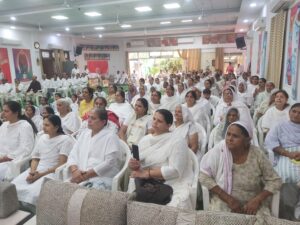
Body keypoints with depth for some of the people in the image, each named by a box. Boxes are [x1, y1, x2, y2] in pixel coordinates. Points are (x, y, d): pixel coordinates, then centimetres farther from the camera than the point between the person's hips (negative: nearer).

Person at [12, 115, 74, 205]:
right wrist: (32, 171, -5)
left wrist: (41, 174, -16)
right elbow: (35, 159, 16)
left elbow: (62, 164, -12)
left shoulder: (65, 140, -7)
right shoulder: (42, 138, 14)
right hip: (36, 171, 6)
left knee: (34, 192, -29)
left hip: (54, 173, -6)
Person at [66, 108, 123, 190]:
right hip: (80, 178, 6)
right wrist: (75, 170, -8)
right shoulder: (84, 134, 17)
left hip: (103, 179, -5)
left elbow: (109, 163, -13)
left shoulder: (110, 137, -3)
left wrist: (86, 175, -16)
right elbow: (73, 155, 12)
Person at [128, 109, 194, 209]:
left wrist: (146, 173, -16)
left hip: (173, 185, -4)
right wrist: (133, 165, -13)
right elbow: (134, 163, 12)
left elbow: (175, 171, -16)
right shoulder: (145, 139, 11)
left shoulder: (177, 141, -7)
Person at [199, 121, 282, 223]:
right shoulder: (219, 150, -14)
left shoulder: (257, 155, -11)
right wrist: (228, 198, -17)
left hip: (253, 203, 1)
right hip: (223, 202, 0)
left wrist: (257, 200, -16)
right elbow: (203, 176, -12)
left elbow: (275, 181, -2)